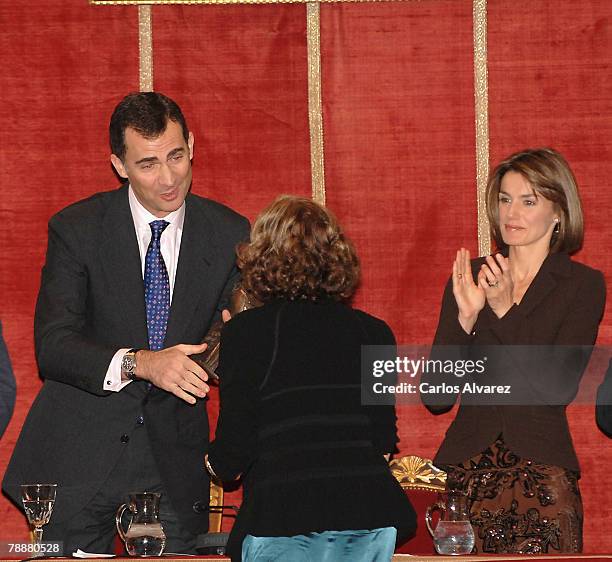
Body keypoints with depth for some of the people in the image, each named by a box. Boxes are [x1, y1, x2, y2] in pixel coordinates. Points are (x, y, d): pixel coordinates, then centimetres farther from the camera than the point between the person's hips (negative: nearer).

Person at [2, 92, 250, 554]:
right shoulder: (76, 229, -6)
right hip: (80, 456, -1)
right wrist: (139, 363, -31)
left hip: (175, 462, 2)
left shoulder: (230, 235, 1)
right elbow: (52, 347, -14)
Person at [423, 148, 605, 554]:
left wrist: (505, 311, -15)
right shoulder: (471, 278, 10)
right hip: (466, 470, 2)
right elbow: (435, 397, 3)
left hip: (541, 471, -2)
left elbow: (558, 388, -10)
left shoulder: (583, 286, 2)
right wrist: (466, 317, -11)